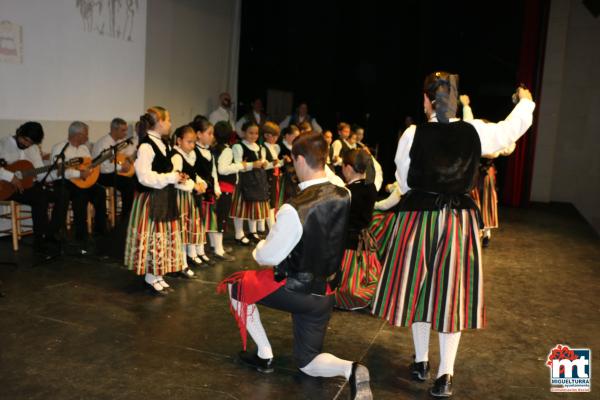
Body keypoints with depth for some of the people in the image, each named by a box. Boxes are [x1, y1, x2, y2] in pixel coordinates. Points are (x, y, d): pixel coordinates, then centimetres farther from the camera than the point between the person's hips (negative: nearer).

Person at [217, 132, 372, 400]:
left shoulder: (294, 209, -27)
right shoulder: (344, 197, -7)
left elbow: (269, 256, -14)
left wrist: (259, 248, 7)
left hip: (296, 290, -6)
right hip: (325, 292, 6)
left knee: (236, 285, 20)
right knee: (307, 363, 21)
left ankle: (264, 356, 21)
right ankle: (349, 369, -10)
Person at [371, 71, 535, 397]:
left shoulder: (413, 134, -9)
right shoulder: (474, 132, -5)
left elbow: (404, 182, 0)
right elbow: (513, 127, 14)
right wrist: (526, 102, 35)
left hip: (419, 217, -1)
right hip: (459, 219, 1)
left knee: (419, 285, 14)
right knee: (451, 291, 8)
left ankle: (421, 362, 27)